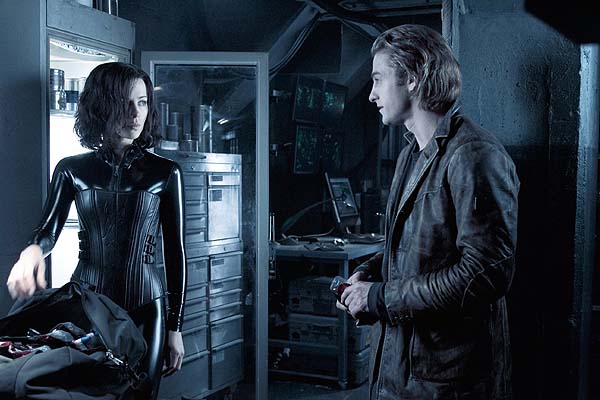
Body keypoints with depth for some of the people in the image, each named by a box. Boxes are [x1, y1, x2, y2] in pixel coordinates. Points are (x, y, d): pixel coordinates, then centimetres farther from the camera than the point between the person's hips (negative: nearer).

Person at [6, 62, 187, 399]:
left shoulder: (165, 173, -2)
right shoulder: (72, 170, 2)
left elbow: (175, 251, 0)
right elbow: (49, 229, -7)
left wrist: (175, 326, 0)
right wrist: (34, 250, -32)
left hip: (145, 307, -1)